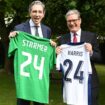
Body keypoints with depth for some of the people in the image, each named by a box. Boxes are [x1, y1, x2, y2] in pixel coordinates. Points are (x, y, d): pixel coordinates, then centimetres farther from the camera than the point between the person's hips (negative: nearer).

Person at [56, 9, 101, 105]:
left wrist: (91, 52, -19)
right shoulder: (62, 39, 5)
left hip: (89, 81, -1)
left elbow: (99, 58, 1)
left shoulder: (91, 36, 1)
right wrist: (58, 53, -15)